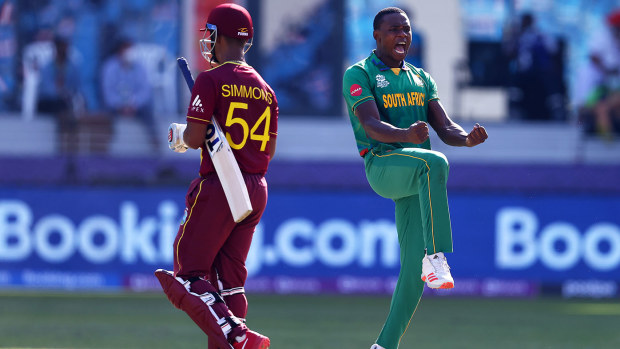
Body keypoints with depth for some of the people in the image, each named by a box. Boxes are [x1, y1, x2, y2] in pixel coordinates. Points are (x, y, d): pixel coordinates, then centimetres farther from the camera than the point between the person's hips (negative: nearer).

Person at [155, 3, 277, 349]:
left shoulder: (211, 81, -10)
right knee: (230, 279, 14)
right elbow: (269, 149, 13)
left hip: (218, 190, -7)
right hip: (257, 190, 7)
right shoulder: (265, 89, 10)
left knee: (189, 275, -2)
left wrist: (181, 137, 6)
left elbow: (195, 138, -16)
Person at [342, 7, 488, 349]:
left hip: (416, 177, 6)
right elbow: (372, 127, -14)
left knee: (414, 268, -1)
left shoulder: (420, 78, 21)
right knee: (434, 163, -38)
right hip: (382, 164, -6)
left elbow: (446, 129, 12)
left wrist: (468, 138, -13)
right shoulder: (359, 75, 2)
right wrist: (406, 135, -35)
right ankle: (436, 257, -43)